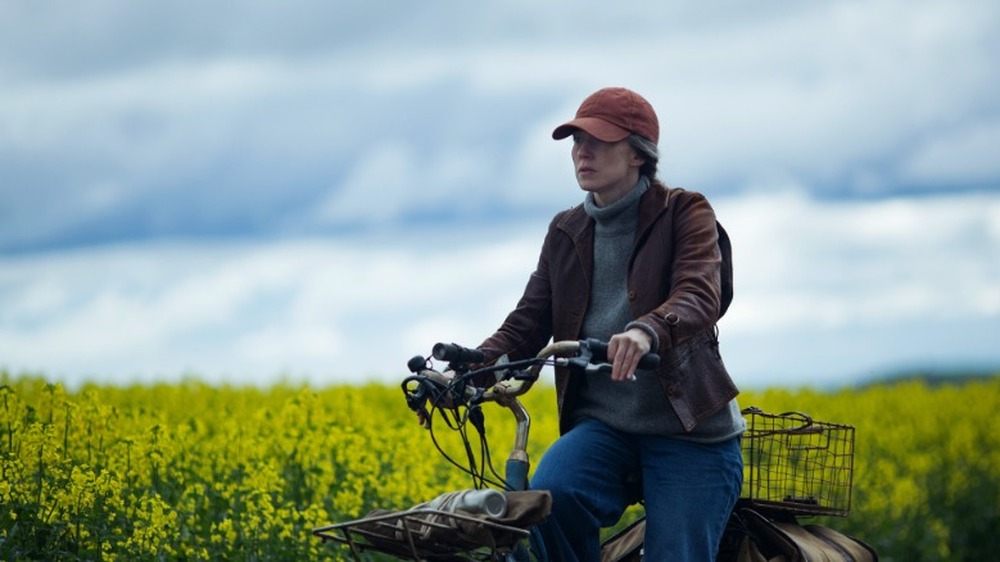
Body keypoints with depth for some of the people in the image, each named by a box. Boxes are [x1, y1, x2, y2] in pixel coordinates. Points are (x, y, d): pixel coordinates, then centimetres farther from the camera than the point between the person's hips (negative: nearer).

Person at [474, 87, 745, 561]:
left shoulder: (686, 214, -1)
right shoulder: (566, 232, 15)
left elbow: (699, 298, -18)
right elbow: (528, 322, 10)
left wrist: (647, 331, -41)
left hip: (690, 429, -3)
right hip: (603, 425, 3)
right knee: (550, 496, -29)